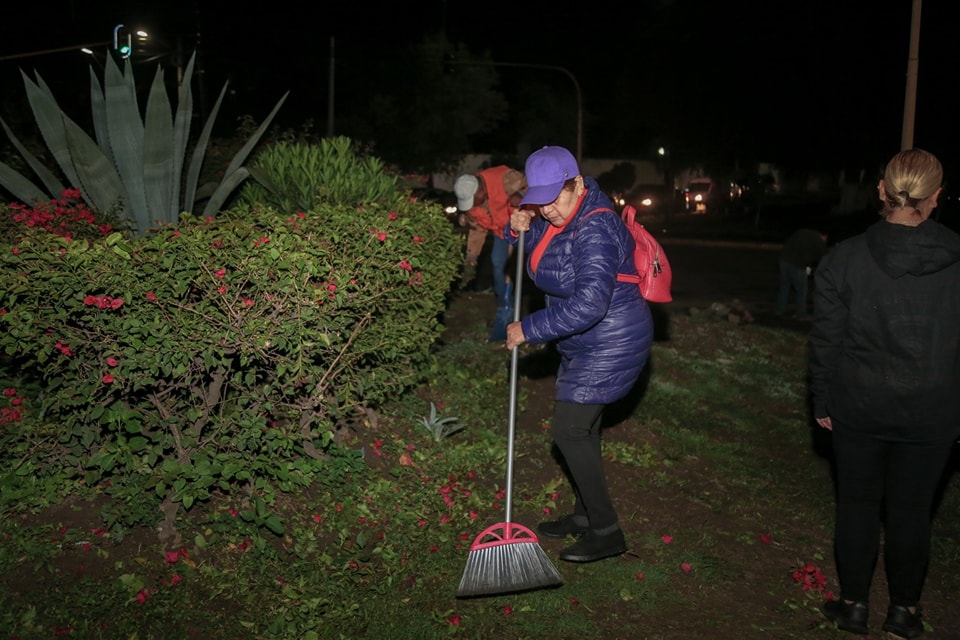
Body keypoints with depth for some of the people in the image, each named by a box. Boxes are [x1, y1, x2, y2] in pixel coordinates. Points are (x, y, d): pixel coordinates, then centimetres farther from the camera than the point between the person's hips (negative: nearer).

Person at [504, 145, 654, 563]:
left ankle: (606, 532, 3)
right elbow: (537, 250, 22)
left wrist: (530, 330, -25)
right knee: (581, 427, 17)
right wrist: (519, 229, -2)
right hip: (585, 343, 10)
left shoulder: (595, 229, -26)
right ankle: (585, 515, 33)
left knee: (569, 429, -9)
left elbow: (589, 304, -33)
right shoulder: (559, 218, 4)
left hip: (610, 344, -10)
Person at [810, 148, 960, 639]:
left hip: (858, 408, 0)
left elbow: (825, 339, -6)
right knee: (911, 509, 14)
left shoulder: (845, 258, -11)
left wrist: (822, 403, 5)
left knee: (858, 503, 14)